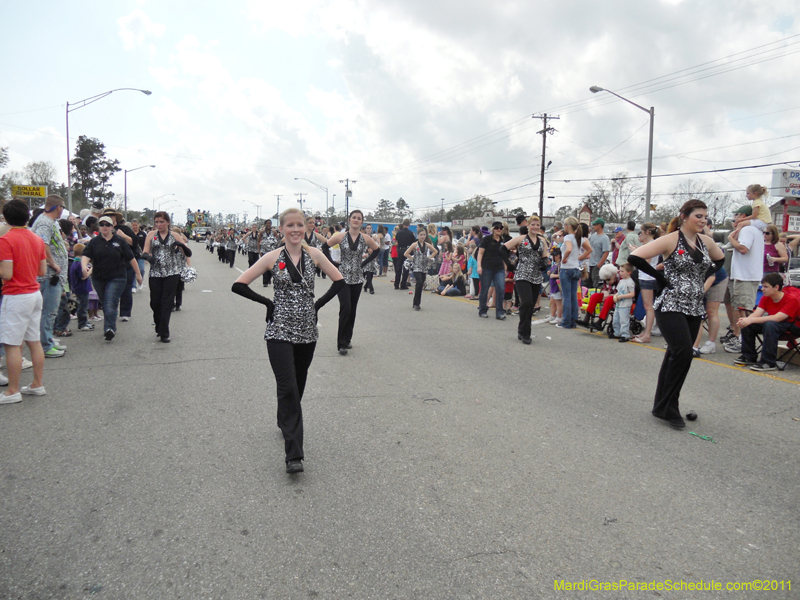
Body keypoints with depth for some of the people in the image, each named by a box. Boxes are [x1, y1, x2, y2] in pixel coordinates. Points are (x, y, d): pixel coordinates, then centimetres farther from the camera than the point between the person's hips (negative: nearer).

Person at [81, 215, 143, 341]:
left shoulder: (120, 241, 2)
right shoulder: (94, 242, 5)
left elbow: (131, 258, 6)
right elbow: (85, 256, -8)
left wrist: (138, 274, 8)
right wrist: (84, 266, -29)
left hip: (117, 279, -3)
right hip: (98, 279, 4)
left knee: (110, 304, -16)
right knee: (105, 305, 14)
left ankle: (110, 329, -21)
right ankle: (110, 329, 28)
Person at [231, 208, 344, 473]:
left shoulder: (314, 254, 2)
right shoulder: (273, 257, -5)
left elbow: (339, 280, 11)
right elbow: (239, 285, -4)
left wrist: (318, 303, 2)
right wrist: (268, 302, -7)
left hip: (307, 331, 3)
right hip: (280, 332, -3)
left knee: (297, 385, 17)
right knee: (288, 388, -9)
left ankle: (285, 422, 45)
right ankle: (294, 454, -8)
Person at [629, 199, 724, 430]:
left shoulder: (706, 242, 10)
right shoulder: (671, 240, -9)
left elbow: (720, 259, 30)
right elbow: (635, 257, -17)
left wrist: (704, 276, 13)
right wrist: (660, 276, -12)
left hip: (694, 308, 7)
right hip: (671, 306, -7)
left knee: (676, 355, 10)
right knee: (683, 353, -18)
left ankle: (662, 407, 20)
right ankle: (669, 407, -5)